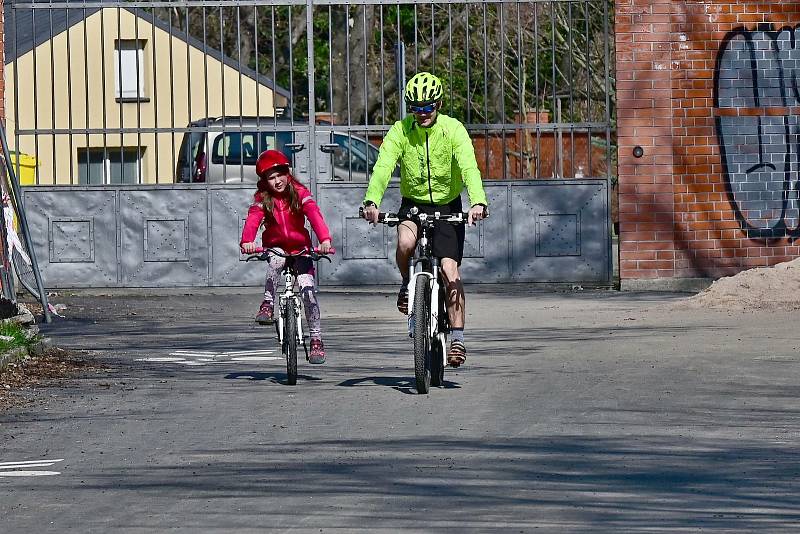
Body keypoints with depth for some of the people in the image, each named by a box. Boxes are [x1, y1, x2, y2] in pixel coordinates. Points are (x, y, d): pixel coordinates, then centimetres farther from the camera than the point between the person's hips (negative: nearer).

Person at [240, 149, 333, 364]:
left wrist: (325, 239, -44)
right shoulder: (262, 199, -7)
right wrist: (247, 241, -46)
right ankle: (268, 304, -26)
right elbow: (253, 220, -24)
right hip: (275, 247, 0)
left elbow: (314, 215, -25)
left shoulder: (299, 193, -10)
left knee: (307, 287, -17)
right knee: (275, 261, -37)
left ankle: (316, 339, -10)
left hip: (300, 247, 0)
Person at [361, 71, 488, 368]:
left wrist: (478, 202, -45)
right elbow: (383, 167, -23)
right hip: (413, 203, 1)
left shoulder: (453, 130, -14)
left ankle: (457, 338, -6)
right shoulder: (400, 131, -10)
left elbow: (469, 167, -27)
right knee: (405, 242, -31)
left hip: (447, 207, -1)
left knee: (450, 271, -13)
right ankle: (407, 284, 0)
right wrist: (372, 201, -41)